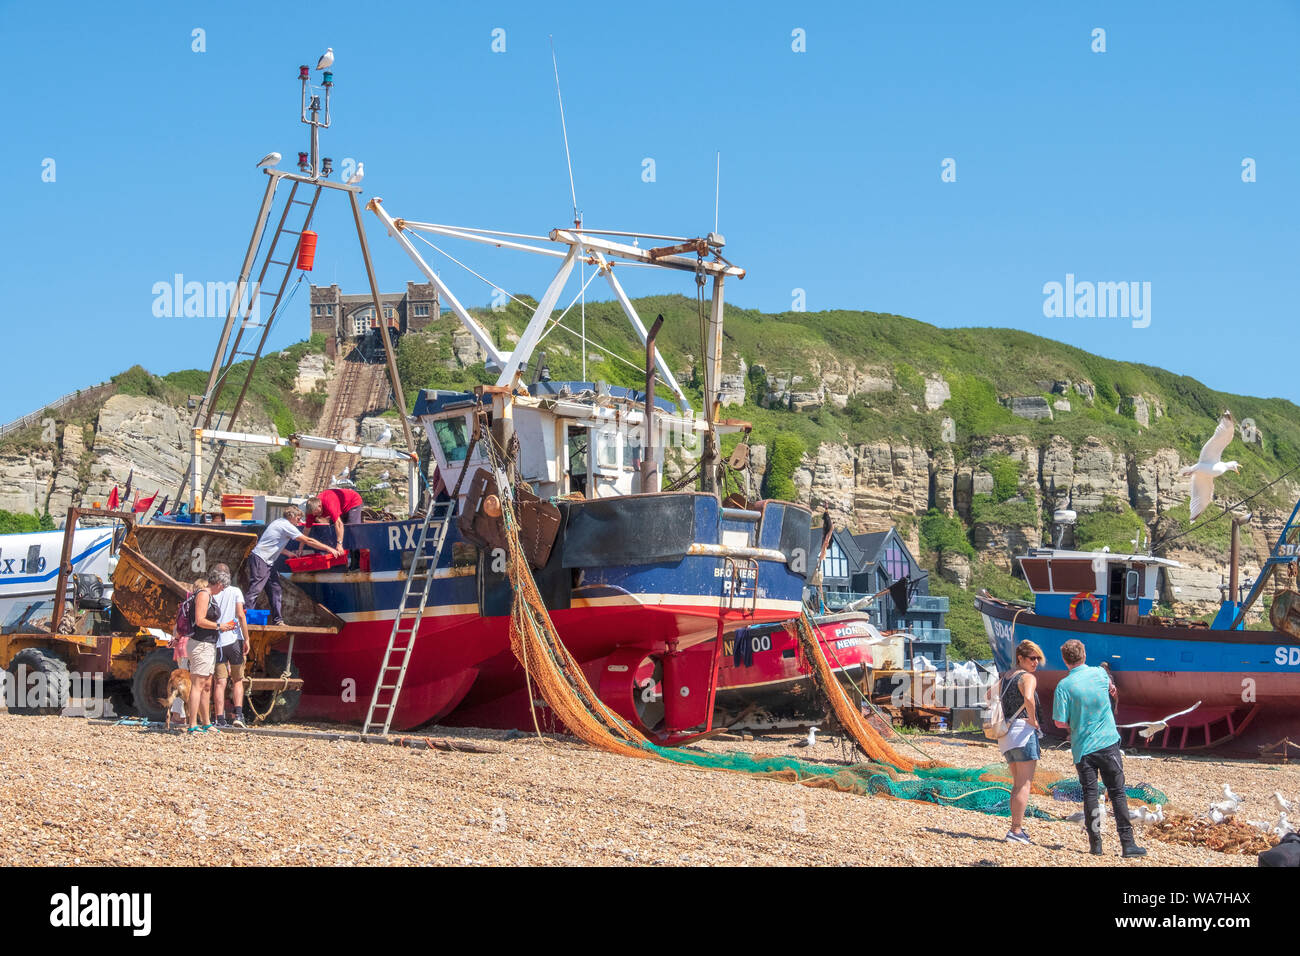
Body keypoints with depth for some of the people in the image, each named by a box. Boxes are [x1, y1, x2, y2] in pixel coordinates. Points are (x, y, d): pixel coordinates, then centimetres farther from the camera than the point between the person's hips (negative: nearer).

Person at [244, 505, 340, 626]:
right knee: (255, 589, -12)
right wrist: (329, 549, -10)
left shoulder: (280, 523, 16)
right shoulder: (286, 526, -12)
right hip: (259, 560, -10)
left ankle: (278, 620, 8)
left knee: (276, 590, 7)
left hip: (267, 562, 10)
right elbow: (308, 541, -13)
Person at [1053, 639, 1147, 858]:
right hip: (1108, 743, 1)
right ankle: (1127, 844, -1)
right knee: (1117, 793, 3)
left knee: (1090, 795, 7)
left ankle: (1095, 844, 6)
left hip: (1082, 748, -1)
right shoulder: (1100, 674, 0)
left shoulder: (1064, 685, -10)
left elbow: (1060, 722, -10)